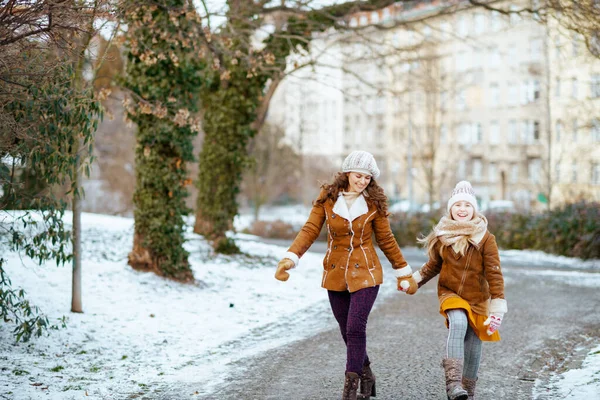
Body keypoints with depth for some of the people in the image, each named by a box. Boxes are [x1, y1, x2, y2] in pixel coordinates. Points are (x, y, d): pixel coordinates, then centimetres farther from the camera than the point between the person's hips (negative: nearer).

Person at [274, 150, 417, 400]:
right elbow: (310, 230, -7)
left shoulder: (374, 202, -3)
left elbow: (386, 240, 5)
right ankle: (366, 376, 32)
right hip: (335, 274, 2)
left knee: (355, 329, -13)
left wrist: (404, 272, 9)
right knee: (347, 331, 11)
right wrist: (289, 259, -21)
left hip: (365, 273, -2)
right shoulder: (327, 197, -3)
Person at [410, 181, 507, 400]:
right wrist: (414, 280, 3)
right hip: (450, 293, 0)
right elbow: (434, 265, 14)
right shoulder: (442, 236, -2)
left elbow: (494, 274, -11)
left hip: (478, 299, 0)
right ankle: (453, 382, -35)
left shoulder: (485, 238, -9)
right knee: (458, 323, -31)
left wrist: (497, 306, -16)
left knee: (473, 346, 7)